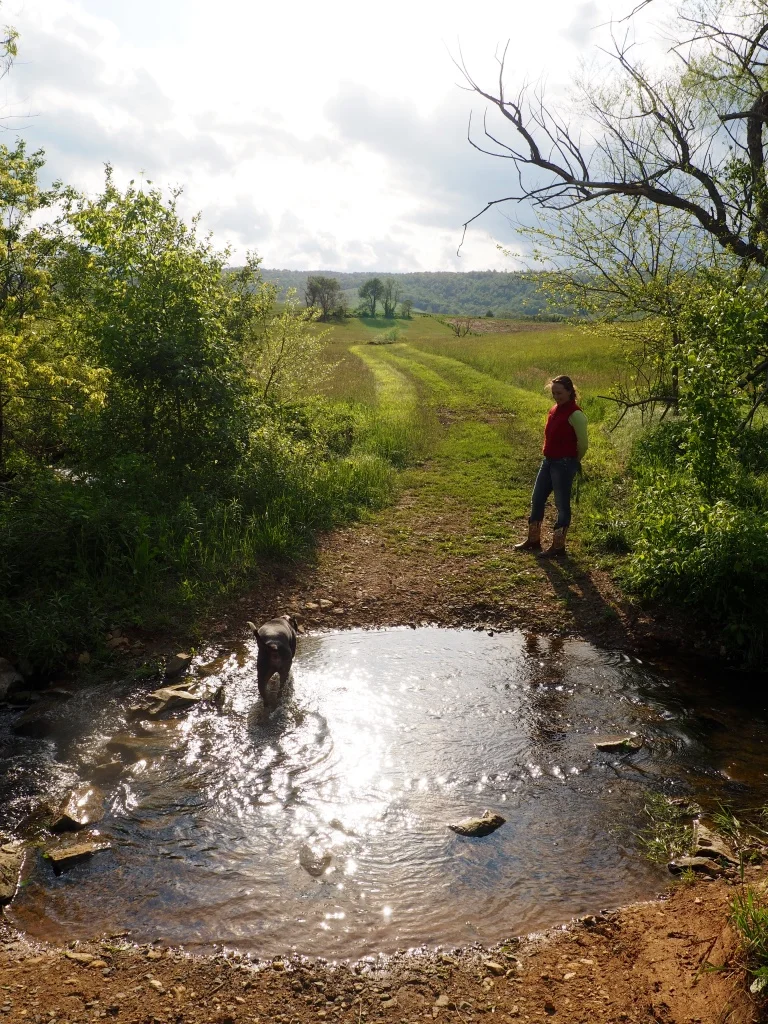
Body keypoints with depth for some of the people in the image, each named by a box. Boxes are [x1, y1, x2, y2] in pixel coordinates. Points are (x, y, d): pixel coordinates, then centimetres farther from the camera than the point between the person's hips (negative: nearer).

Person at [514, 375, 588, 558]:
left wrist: (573, 462, 4)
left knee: (562, 504, 2)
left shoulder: (575, 415, -16)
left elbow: (583, 444, -11)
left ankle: (558, 546, 12)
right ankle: (533, 540, 28)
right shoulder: (554, 410, 8)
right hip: (548, 461, 9)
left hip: (564, 464, -9)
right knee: (537, 499, 14)